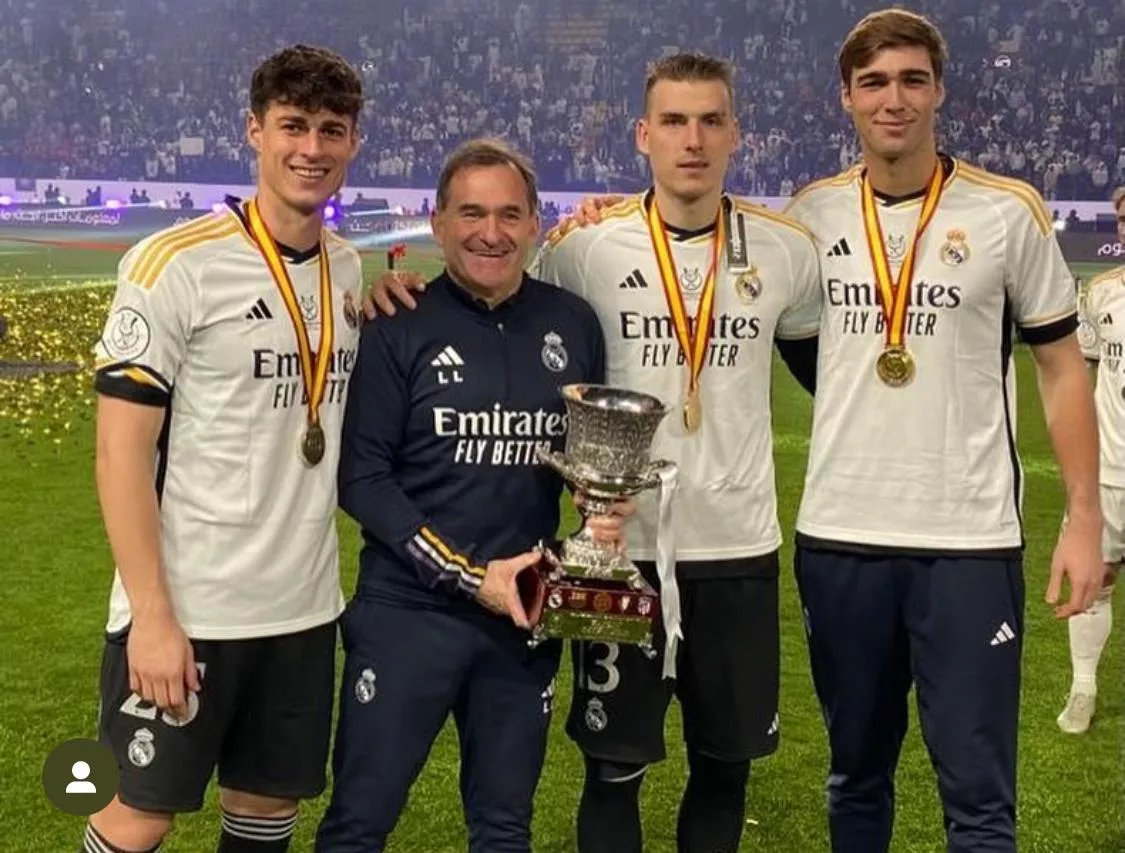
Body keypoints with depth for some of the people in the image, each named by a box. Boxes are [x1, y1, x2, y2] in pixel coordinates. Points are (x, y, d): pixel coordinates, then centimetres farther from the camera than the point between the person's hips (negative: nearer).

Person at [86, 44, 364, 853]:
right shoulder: (175, 264, -11)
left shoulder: (349, 269, 8)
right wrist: (151, 614, -18)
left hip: (303, 604, 6)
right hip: (185, 609, -5)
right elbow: (121, 450, -13)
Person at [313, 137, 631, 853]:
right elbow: (361, 477, -9)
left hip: (526, 613, 3)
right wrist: (470, 577, -14)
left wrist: (607, 503, -7)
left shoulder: (575, 325, 3)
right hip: (408, 611, -3)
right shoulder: (399, 328, -7)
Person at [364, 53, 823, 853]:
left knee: (726, 762, 15)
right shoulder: (587, 245, -5)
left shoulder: (787, 249, 1)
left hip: (741, 548, 2)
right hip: (623, 548, -2)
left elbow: (829, 372, 15)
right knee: (614, 768, 8)